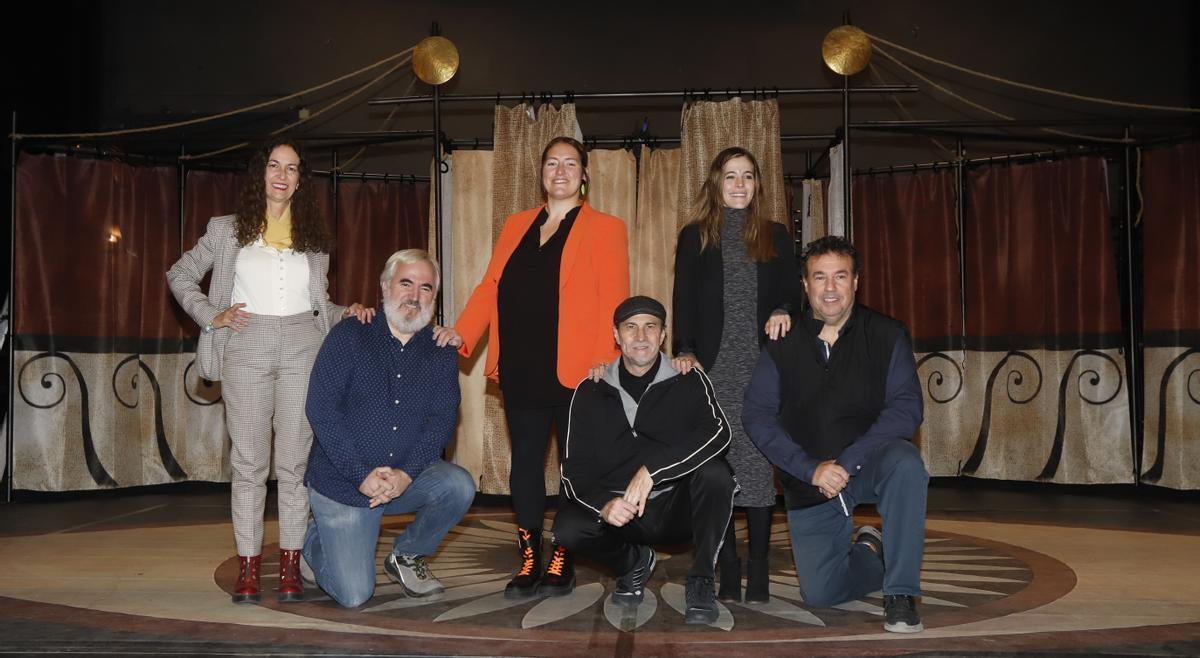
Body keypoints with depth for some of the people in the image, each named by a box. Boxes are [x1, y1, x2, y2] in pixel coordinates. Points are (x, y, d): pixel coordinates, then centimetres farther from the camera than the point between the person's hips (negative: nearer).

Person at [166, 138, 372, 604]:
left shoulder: (314, 239, 16)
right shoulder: (228, 230, 11)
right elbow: (179, 275, 16)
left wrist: (346, 313, 0)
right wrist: (212, 315, 1)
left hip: (302, 347, 1)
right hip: (246, 347, -1)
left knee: (295, 461, 0)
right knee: (249, 461, -1)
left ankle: (290, 565, 7)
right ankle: (248, 566, 6)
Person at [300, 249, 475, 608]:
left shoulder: (441, 353, 2)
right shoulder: (348, 337, -7)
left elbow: (443, 420, -6)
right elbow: (320, 409, -14)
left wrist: (407, 473, -23)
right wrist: (361, 474, -22)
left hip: (406, 479, 3)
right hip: (342, 481, -3)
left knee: (459, 486, -26)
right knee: (354, 595, -7)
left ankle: (407, 555, 3)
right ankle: (314, 541, 27)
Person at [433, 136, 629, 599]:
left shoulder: (605, 229, 4)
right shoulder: (517, 226, 18)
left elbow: (612, 301, -5)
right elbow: (490, 287, 12)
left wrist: (604, 360, -17)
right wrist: (461, 332, -3)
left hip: (574, 370, -4)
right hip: (521, 370, 4)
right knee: (525, 462, 7)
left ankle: (563, 562, 15)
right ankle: (529, 560, 17)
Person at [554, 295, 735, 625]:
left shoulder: (688, 381, -4)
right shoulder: (591, 392, 2)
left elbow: (718, 431, -22)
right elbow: (574, 468, -2)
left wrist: (653, 468, -33)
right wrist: (603, 504, -24)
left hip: (677, 505, -2)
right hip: (618, 509, 2)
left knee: (715, 473, -30)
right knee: (567, 527, -26)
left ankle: (700, 582, -13)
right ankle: (634, 562, 7)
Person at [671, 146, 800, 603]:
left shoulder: (775, 236, 14)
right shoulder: (695, 237, 10)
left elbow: (793, 292, 13)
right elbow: (683, 302, 4)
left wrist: (784, 312, -10)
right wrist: (684, 351, -11)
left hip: (762, 368, 1)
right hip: (713, 368, -1)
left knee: (760, 463, -4)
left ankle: (758, 573, 3)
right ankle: (728, 572, 6)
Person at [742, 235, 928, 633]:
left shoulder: (886, 335, -7)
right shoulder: (782, 344, -4)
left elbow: (907, 407, -17)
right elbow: (756, 415, -11)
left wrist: (845, 462, -26)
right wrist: (812, 468, -23)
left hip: (869, 462, -2)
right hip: (807, 479, 2)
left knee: (905, 463, -37)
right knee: (819, 594, 2)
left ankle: (901, 593, -21)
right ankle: (869, 553, 36)